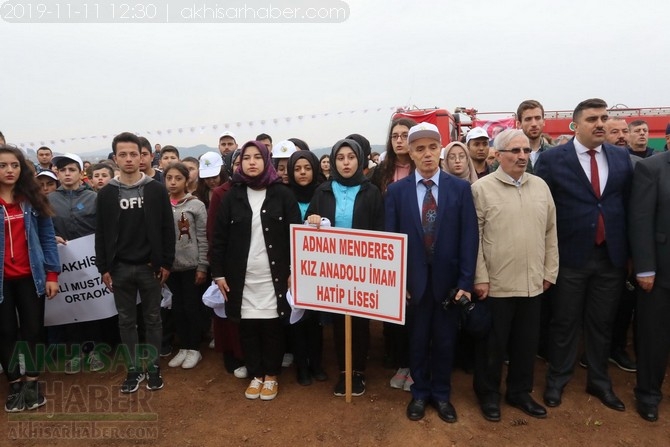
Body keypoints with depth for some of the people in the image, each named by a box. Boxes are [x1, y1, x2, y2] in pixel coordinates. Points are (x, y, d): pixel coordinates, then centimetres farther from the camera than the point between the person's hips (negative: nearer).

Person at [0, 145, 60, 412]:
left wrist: (52, 273, -3)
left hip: (30, 277, 1)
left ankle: (31, 382, 19)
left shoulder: (33, 200, 4)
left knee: (32, 330, 5)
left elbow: (47, 237, 4)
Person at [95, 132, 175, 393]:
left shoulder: (157, 190, -2)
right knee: (126, 321, 10)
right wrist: (103, 268, 0)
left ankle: (153, 368, 21)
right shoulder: (106, 194, 3)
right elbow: (101, 234, 4)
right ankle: (133, 370, 23)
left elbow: (167, 230, -2)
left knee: (152, 319, 9)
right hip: (120, 268, 2)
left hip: (150, 266, -1)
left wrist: (166, 263, -6)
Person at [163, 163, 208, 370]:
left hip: (191, 265, -3)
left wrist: (202, 267, -8)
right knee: (177, 308, 12)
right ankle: (183, 347, 25)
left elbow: (202, 238, -5)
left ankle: (194, 349, 19)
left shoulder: (196, 205, -5)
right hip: (170, 266, 3)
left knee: (192, 307, 5)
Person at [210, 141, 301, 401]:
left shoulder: (282, 194, -1)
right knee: (248, 328, 8)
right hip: (242, 277, 2)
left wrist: (294, 271, -8)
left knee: (272, 328, 5)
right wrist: (218, 273, 0)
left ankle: (271, 375, 25)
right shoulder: (233, 196, 4)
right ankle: (255, 375, 27)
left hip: (274, 275, -1)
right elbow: (219, 237, 4)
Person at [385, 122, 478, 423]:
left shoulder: (460, 188, -3)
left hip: (448, 279, 0)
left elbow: (469, 238, -5)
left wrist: (466, 282, -9)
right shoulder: (396, 190, -2)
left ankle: (442, 394, 35)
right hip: (413, 279, 0)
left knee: (445, 340, 14)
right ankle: (420, 393, 35)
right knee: (417, 340, 15)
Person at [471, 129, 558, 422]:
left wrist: (549, 271, 8)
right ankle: (488, 394, 29)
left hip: (533, 283, 5)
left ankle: (520, 392, 35)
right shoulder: (482, 188, -8)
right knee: (492, 344, 10)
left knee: (527, 342, 16)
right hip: (495, 284, -4)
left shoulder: (540, 186, 7)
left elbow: (550, 232, 11)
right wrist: (479, 277, -11)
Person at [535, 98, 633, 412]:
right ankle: (557, 380, 28)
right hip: (571, 255, -3)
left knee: (602, 323, 16)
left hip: (611, 256, 4)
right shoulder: (552, 159, -7)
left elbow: (628, 204, 8)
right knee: (565, 323, 10)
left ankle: (599, 381, 34)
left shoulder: (622, 158, 6)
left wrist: (630, 251, 7)